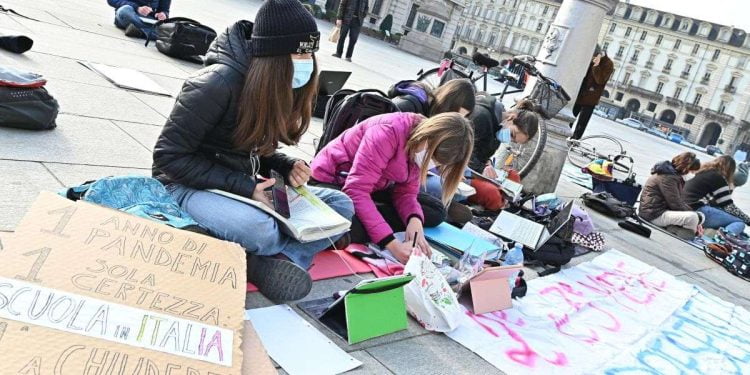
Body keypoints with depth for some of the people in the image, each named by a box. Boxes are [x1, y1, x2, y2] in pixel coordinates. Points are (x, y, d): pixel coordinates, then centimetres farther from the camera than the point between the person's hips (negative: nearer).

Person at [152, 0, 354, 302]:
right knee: (258, 229, -38)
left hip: (244, 186, 7)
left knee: (341, 204, -3)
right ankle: (294, 253, -4)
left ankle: (277, 260, -21)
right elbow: (170, 157, -20)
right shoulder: (218, 83, -24)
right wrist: (244, 187, -24)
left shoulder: (282, 87, -1)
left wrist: (288, 168, -11)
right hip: (190, 186, -7)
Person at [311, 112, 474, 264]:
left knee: (436, 211, -1)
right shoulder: (389, 132, -32)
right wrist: (392, 244, -40)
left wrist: (415, 220, -28)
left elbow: (406, 192, -6)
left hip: (375, 187, 8)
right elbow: (356, 190, -36)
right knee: (352, 230, -39)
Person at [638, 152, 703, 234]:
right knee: (692, 217, -25)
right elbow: (676, 204, -22)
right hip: (655, 215, -11)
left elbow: (680, 200, 12)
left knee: (699, 215, 13)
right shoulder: (667, 177, -19)